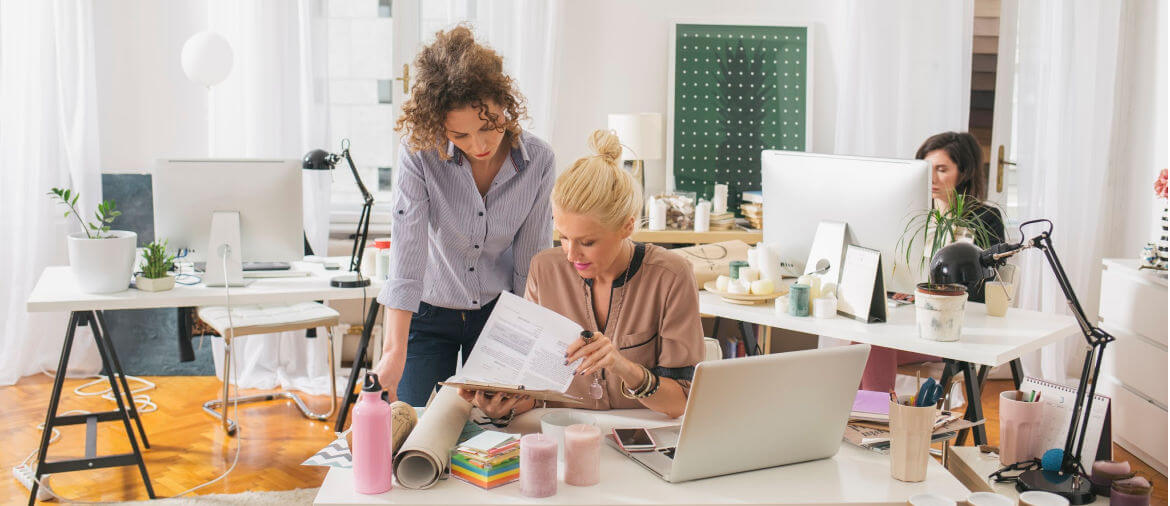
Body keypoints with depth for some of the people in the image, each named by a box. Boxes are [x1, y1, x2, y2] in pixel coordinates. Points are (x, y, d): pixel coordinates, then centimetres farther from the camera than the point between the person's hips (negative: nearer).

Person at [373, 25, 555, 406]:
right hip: (428, 313, -1)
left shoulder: (537, 161, -16)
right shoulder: (420, 152, -22)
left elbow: (531, 266, -8)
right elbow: (406, 259, -28)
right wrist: (393, 355, -36)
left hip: (499, 310, 1)